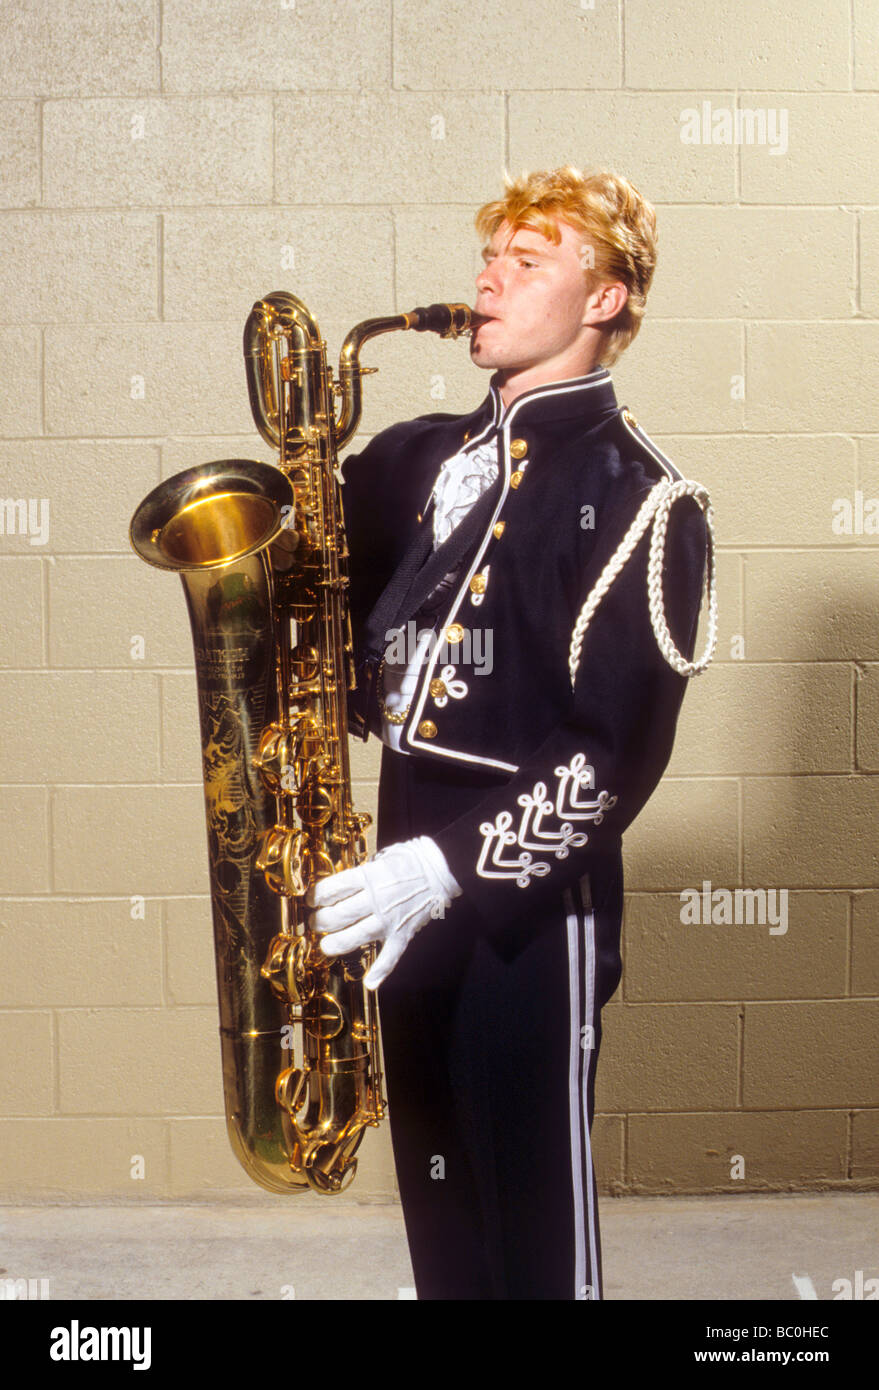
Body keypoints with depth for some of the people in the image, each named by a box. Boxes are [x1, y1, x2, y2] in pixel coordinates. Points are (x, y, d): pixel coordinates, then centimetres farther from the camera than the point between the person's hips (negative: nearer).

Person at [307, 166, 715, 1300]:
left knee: (534, 1227, 3)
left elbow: (616, 749, -14)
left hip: (532, 905, -6)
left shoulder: (634, 494, -7)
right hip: (410, 898, 6)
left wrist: (450, 867, -23)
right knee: (439, 1218, 17)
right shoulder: (428, 460, 14)